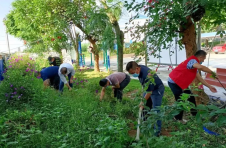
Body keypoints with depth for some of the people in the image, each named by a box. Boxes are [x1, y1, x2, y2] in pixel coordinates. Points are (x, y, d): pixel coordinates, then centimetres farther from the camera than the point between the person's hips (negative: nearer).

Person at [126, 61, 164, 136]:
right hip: (148, 88, 9)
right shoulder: (140, 68, -10)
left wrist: (143, 101, -16)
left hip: (157, 90, -9)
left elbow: (149, 91, -27)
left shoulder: (146, 75, -37)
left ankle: (157, 131, 5)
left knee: (156, 110, -6)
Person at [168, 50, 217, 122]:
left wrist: (209, 86, 17)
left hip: (181, 83, 11)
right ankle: (178, 119, 18)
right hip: (174, 82, -10)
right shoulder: (192, 60, -20)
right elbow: (200, 67, -43)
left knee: (191, 98, 15)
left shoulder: (194, 65, 14)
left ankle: (196, 115, 30)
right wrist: (212, 73, -28)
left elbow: (199, 78, 18)